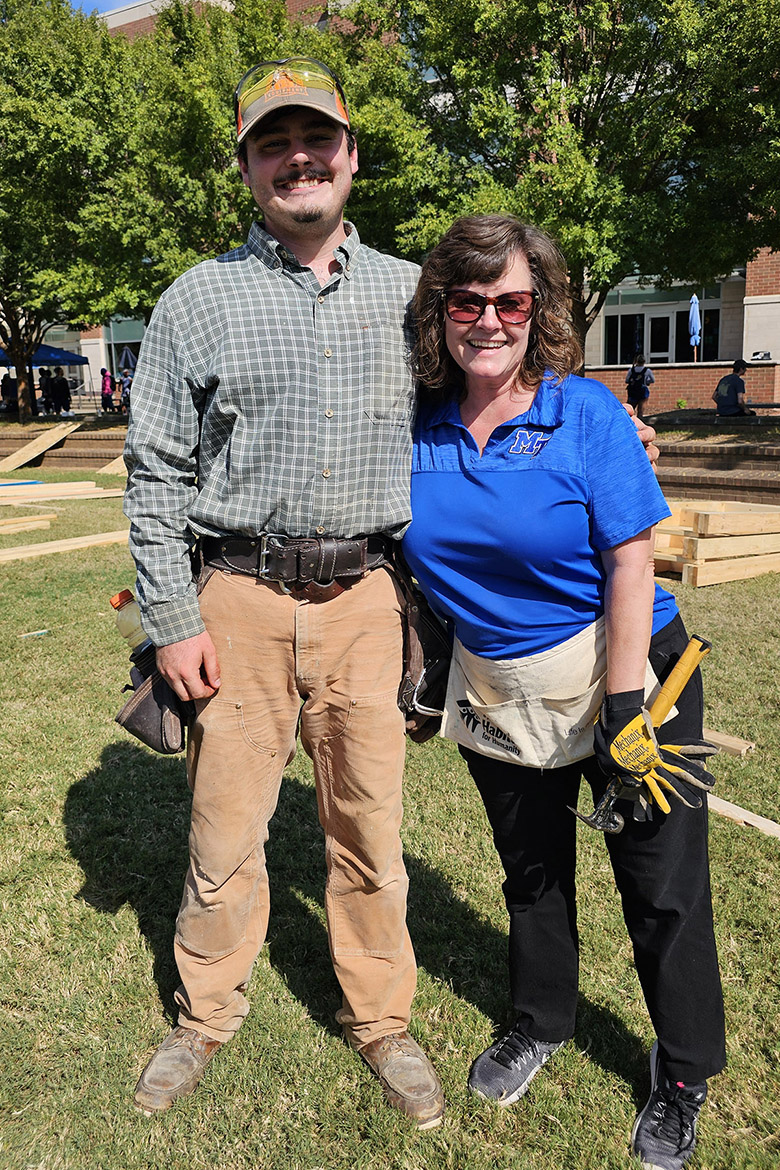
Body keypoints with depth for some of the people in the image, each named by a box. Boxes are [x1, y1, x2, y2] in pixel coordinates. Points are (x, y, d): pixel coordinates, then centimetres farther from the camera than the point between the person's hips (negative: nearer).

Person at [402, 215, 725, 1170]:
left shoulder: (586, 413, -14)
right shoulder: (418, 430, -3)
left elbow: (630, 565, -16)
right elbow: (413, 565, 7)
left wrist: (623, 713, -18)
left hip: (623, 674, -3)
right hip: (497, 694, 4)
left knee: (662, 884, 9)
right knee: (530, 873, 20)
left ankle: (683, 1075, 34)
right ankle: (540, 1025, 46)